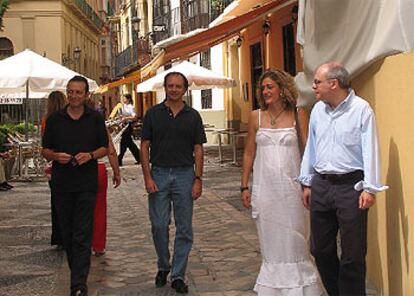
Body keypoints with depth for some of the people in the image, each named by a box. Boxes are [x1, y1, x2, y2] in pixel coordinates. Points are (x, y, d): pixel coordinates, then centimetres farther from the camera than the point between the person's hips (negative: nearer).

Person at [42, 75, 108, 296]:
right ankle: (77, 271, 29)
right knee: (67, 232, 11)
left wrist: (90, 155, -12)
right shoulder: (55, 119, 5)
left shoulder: (95, 118, 3)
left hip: (86, 184, -2)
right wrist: (56, 156, -13)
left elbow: (105, 148, 8)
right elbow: (45, 150, 9)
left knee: (82, 235, -6)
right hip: (61, 184, 2)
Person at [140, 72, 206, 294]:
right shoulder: (153, 114, 3)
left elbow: (198, 150, 4)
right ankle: (163, 267, 25)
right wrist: (147, 177, -7)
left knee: (184, 228, 2)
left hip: (184, 175, 1)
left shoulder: (193, 116, 5)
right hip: (159, 174, 0)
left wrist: (198, 179, -4)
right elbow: (144, 147, 2)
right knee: (159, 225, 3)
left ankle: (178, 275, 11)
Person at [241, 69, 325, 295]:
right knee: (270, 240, 8)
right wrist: (244, 187, 6)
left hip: (291, 187, -2)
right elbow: (249, 153, 8)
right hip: (265, 187, 2)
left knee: (294, 240, 1)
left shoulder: (298, 115, 0)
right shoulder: (256, 117, 5)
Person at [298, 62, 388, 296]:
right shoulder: (318, 110, 10)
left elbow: (370, 150, -11)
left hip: (351, 185, -6)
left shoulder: (361, 109, -9)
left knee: (353, 254, -1)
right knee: (320, 249, 12)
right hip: (321, 185, 6)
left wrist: (369, 189, -14)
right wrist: (307, 183, 17)